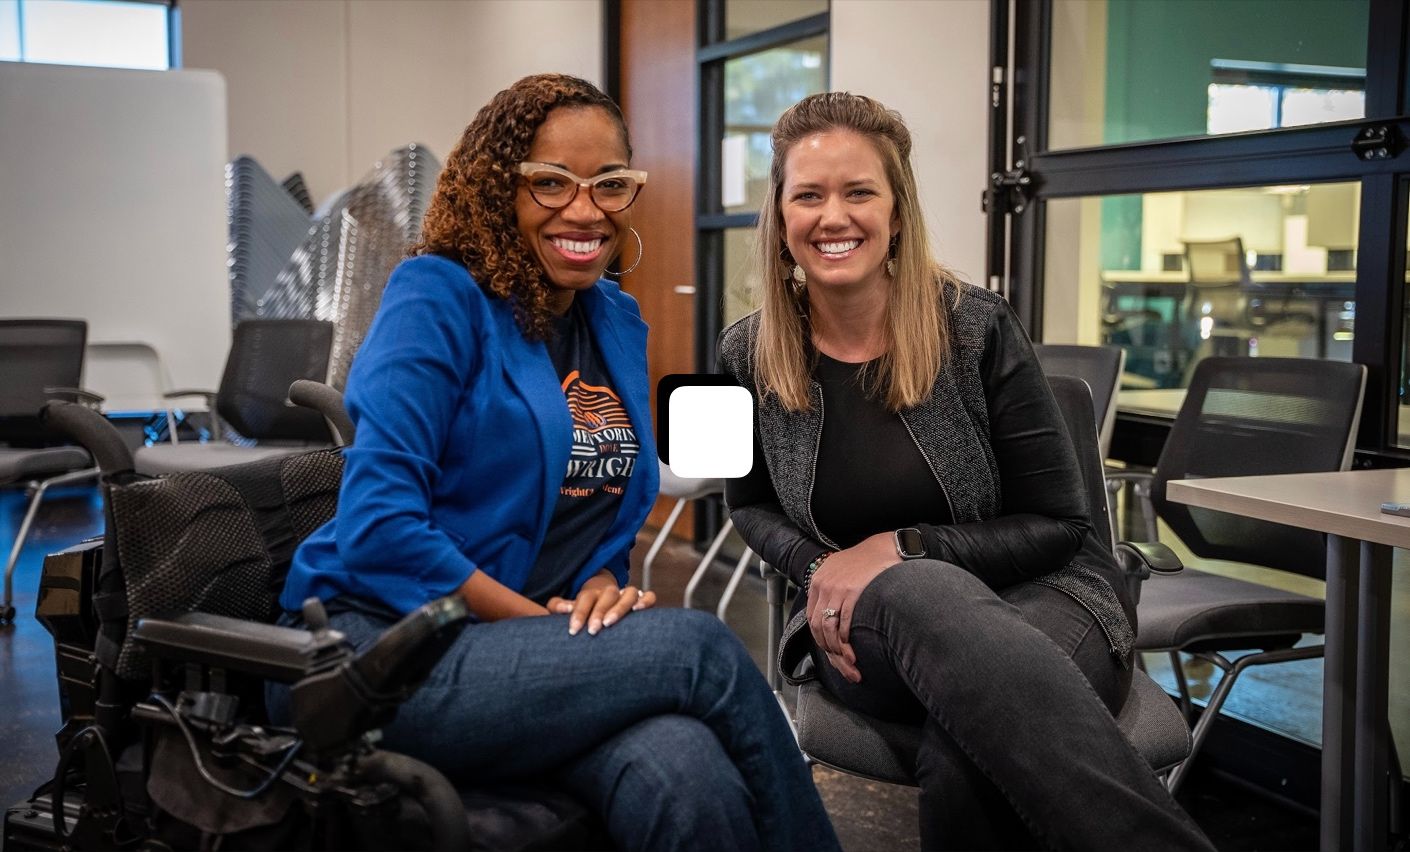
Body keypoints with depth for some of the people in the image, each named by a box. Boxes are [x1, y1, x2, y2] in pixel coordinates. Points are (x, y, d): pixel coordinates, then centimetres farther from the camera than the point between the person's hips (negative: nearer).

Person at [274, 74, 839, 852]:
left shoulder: (618, 323, 13)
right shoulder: (438, 298, -7)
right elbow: (379, 528, -16)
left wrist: (602, 587, -2)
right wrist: (545, 621, -12)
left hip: (532, 651, 5)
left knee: (693, 783, -30)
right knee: (699, 649, -26)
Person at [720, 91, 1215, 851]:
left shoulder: (976, 327, -9)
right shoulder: (747, 358, -2)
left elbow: (1057, 524, -4)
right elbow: (750, 505, 16)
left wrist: (904, 549, -18)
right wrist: (817, 571, -7)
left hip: (1040, 595, -2)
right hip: (868, 626, 2)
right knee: (925, 595, -40)